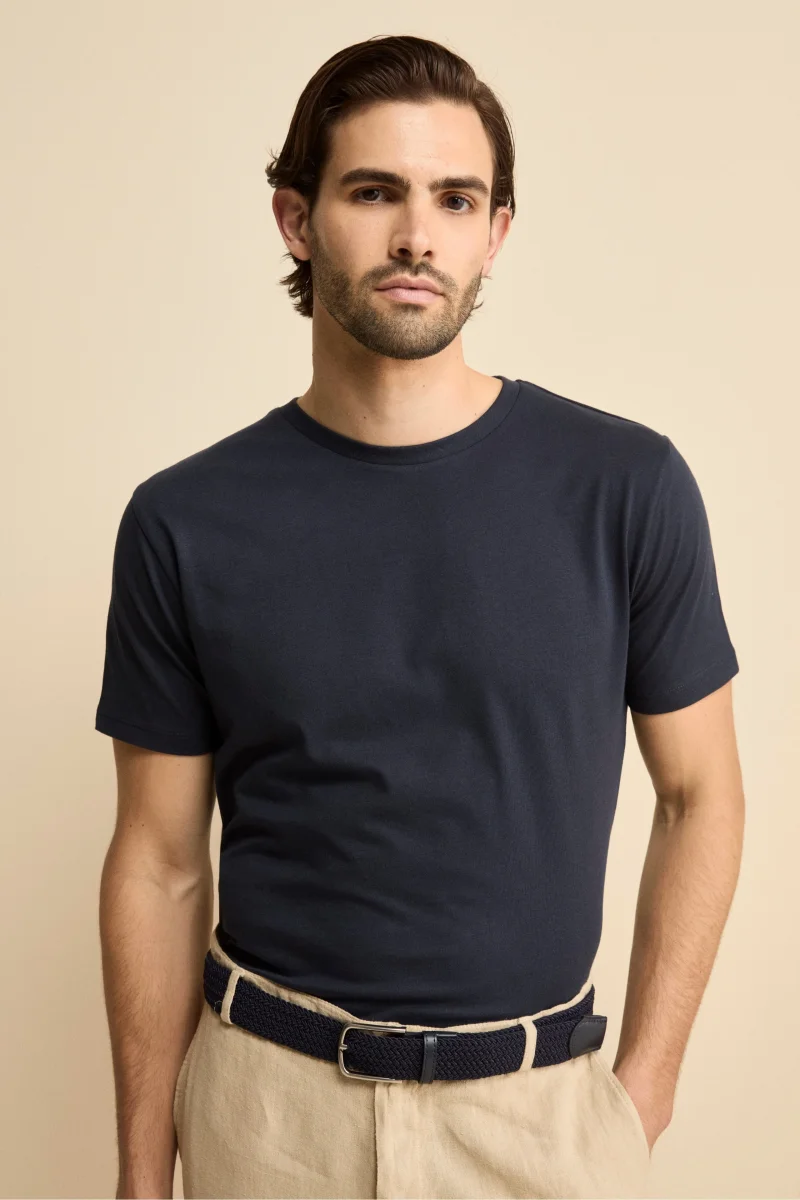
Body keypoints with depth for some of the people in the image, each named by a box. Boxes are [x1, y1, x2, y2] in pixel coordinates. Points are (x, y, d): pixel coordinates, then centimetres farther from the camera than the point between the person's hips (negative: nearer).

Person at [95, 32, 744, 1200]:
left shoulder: (627, 484, -9)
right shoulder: (185, 523, -7)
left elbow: (700, 795, 1)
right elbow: (160, 863, -1)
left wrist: (644, 1090, -1)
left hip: (544, 1104, 0)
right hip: (266, 1102, 1)